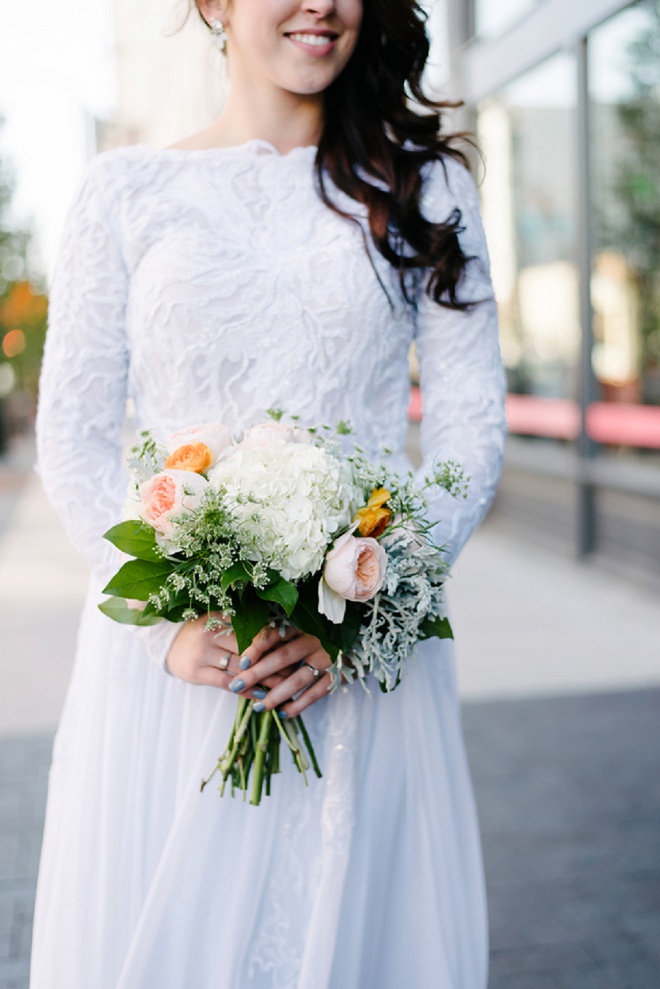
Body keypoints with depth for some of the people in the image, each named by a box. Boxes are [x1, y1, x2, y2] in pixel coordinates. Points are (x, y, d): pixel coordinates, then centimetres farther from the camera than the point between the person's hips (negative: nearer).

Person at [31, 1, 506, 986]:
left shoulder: (425, 185, 8)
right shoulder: (126, 188, 6)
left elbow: (473, 424, 3)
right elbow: (72, 435, 4)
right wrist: (169, 619, -10)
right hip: (171, 650, 0)